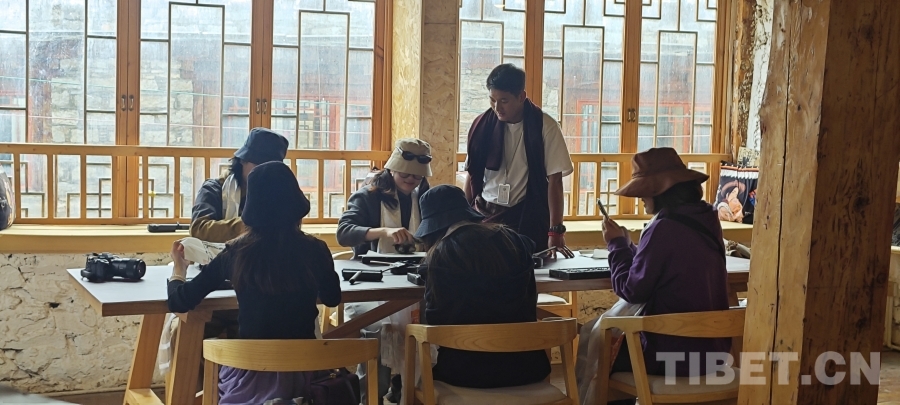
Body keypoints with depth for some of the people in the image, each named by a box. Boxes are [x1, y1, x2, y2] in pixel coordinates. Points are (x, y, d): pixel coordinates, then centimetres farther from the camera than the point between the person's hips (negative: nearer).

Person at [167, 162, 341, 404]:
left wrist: (178, 268, 17)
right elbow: (332, 299, 11)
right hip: (304, 372, 1)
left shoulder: (237, 253, -12)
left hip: (251, 376, -1)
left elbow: (179, 302, -4)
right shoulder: (315, 250, -10)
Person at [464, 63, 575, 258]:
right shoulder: (482, 125, 0)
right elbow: (472, 175, 9)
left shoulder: (545, 127, -9)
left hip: (529, 218, -2)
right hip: (485, 216, 3)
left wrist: (555, 232, -15)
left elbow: (554, 180, -10)